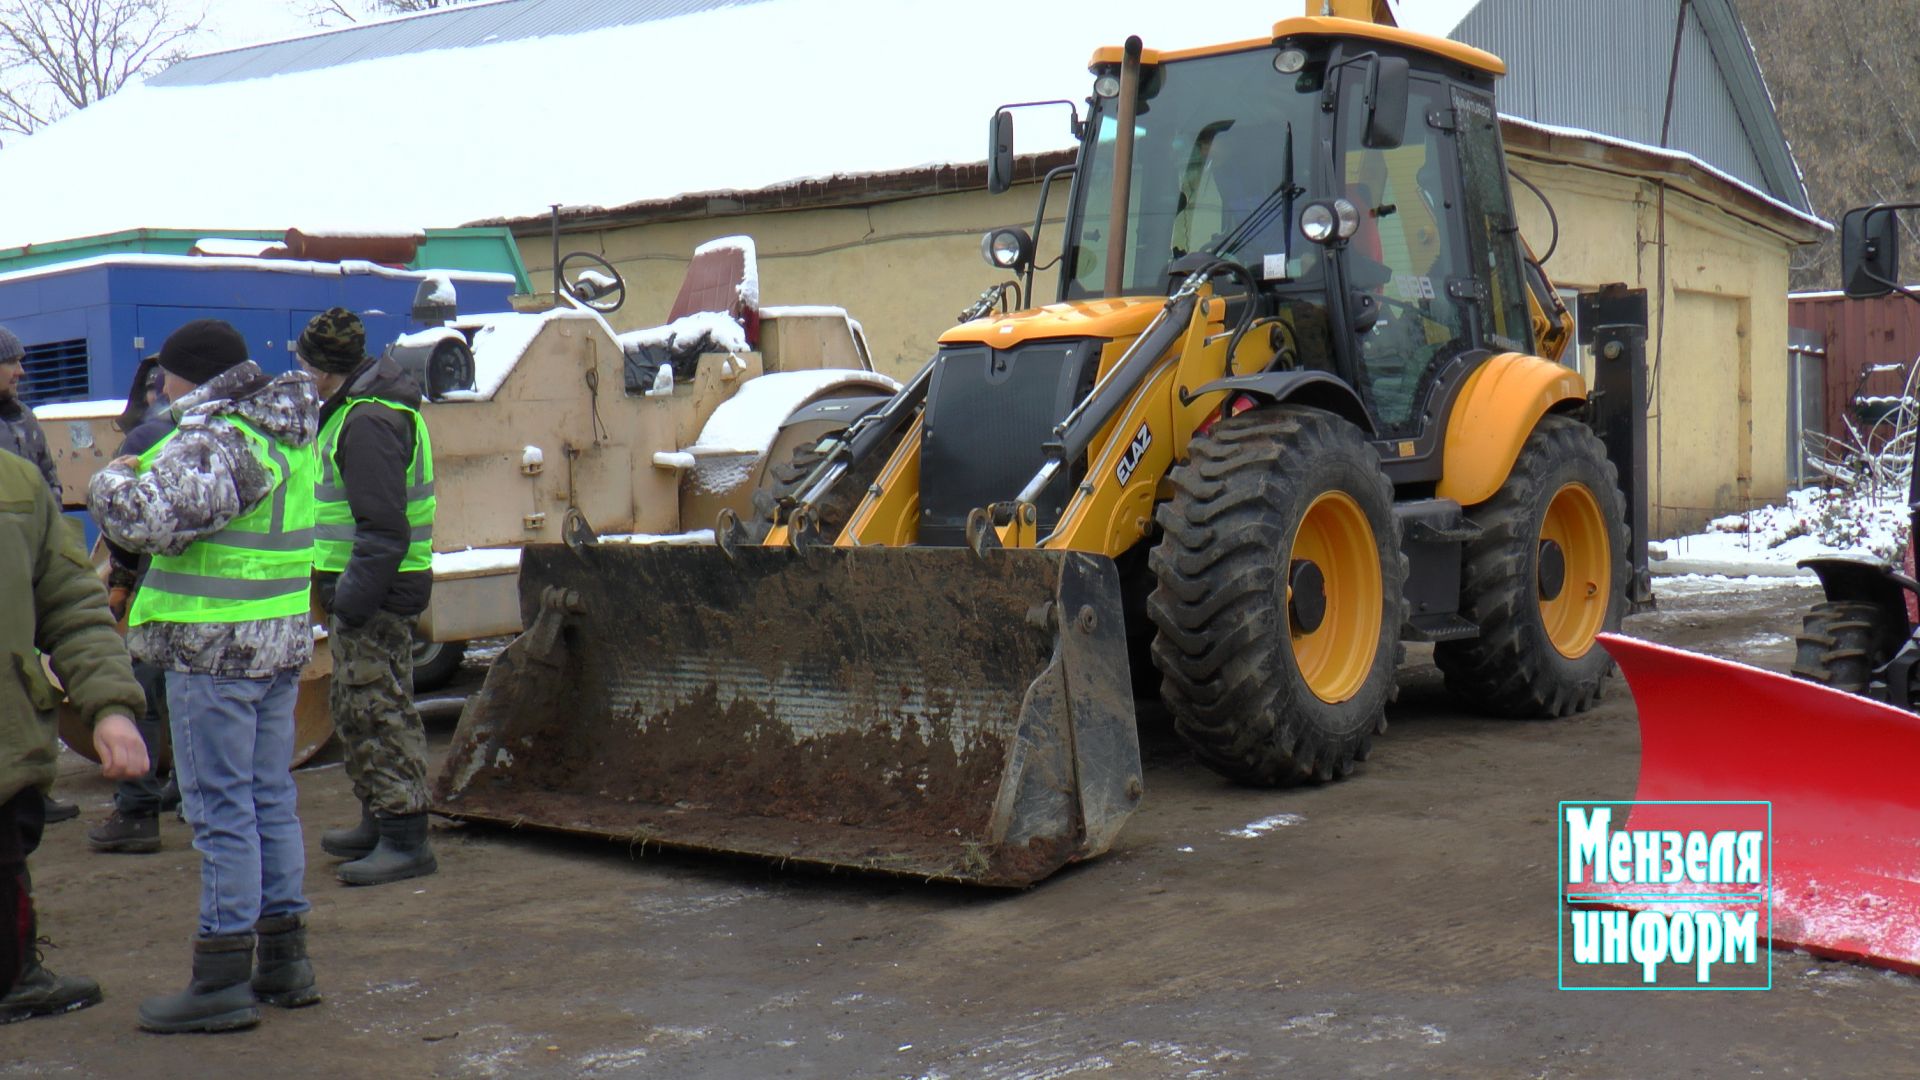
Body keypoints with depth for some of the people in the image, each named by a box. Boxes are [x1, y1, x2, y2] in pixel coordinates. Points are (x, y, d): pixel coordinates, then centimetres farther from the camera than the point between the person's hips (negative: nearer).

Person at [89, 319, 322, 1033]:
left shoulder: (215, 441, -17)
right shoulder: (288, 432, 12)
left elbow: (145, 519, -27)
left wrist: (110, 480, -7)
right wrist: (151, 468, 13)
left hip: (216, 650, -9)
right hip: (283, 639, 9)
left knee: (221, 808, -3)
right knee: (272, 799, 15)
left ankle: (223, 981, 2)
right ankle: (284, 961, 23)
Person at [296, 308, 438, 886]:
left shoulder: (368, 421, -18)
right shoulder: (355, 410, 17)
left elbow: (383, 528, -24)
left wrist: (353, 598, -24)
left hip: (375, 595, -11)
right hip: (363, 590, 11)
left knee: (380, 713, -8)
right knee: (354, 710, 19)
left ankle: (405, 840, -4)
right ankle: (378, 822, 29)